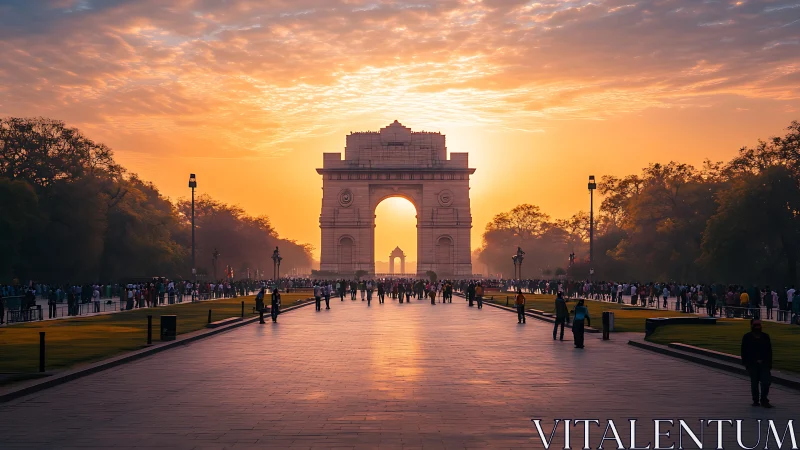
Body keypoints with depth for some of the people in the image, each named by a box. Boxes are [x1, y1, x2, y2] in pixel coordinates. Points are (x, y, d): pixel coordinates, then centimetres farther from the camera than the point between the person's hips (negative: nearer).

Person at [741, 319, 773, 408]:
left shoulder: (765, 336, 9)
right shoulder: (747, 337, 2)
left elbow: (769, 351, 11)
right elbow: (744, 351, 1)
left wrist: (770, 363, 5)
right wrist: (746, 363, -7)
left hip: (764, 364, 2)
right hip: (752, 364, -2)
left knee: (766, 382, -7)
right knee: (754, 383, 5)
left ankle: (764, 400, 4)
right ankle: (755, 400, 15)